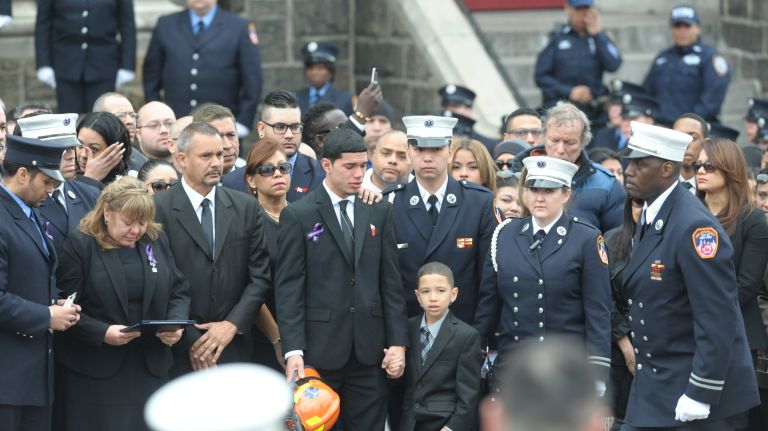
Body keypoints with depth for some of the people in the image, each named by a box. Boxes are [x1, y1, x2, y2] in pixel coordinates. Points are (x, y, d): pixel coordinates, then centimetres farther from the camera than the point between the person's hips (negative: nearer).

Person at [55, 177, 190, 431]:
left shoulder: (157, 240, 8)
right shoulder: (80, 245, -6)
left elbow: (179, 291, 13)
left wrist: (176, 324, -7)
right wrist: (102, 333, -21)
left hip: (151, 367, 4)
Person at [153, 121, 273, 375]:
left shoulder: (245, 207, 9)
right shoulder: (159, 209, -3)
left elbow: (260, 275, 8)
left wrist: (233, 324, -5)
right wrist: (188, 341, -10)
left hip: (233, 348, 3)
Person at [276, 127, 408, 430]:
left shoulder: (379, 213, 11)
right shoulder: (297, 215, -1)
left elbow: (391, 283, 10)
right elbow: (289, 288, -5)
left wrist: (398, 342, 3)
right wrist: (293, 351, -13)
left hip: (369, 349, 3)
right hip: (319, 348, -3)